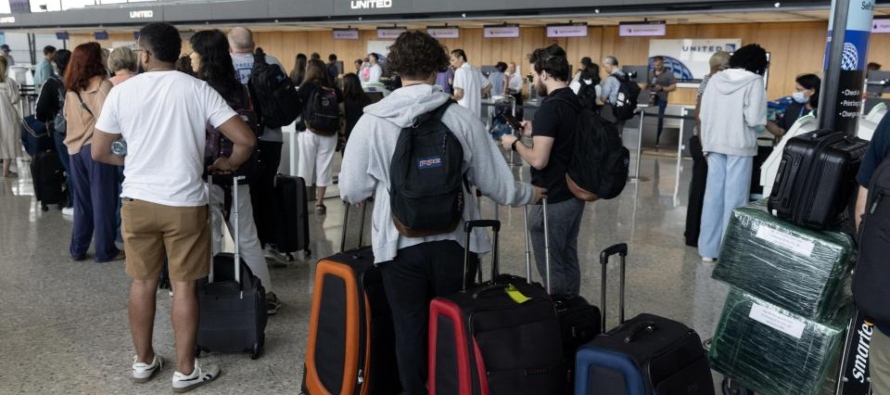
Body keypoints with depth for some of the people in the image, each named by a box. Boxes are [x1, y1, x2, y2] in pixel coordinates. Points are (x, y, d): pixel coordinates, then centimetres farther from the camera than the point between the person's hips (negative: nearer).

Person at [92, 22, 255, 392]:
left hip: (137, 201, 2)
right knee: (184, 285, 6)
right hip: (184, 204, -2)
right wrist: (228, 163, 8)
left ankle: (143, 361, 30)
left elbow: (98, 152, 6)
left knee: (142, 281, 15)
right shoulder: (197, 89, -6)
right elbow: (246, 140, -12)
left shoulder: (122, 91, -1)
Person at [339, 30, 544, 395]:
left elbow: (352, 190, -5)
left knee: (409, 330, 15)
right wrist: (528, 194, 17)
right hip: (454, 242, 1)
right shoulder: (462, 118, -7)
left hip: (400, 244, -1)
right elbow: (494, 182, -3)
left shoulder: (372, 120, -9)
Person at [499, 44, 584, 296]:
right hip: (574, 195, 9)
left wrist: (515, 143, -8)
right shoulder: (577, 104, 8)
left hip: (552, 201, -9)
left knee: (551, 268, 3)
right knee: (569, 261, 17)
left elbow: (539, 160, -25)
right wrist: (535, 132, 16)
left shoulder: (549, 108, -20)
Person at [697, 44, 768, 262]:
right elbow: (754, 119, -15)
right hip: (739, 145, -5)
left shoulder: (716, 78, 6)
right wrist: (762, 126, 7)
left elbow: (704, 114, 6)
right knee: (734, 198, 1)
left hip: (714, 143, 5)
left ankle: (708, 249, 15)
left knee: (713, 194, 9)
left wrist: (707, 142, 13)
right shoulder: (754, 82, -8)